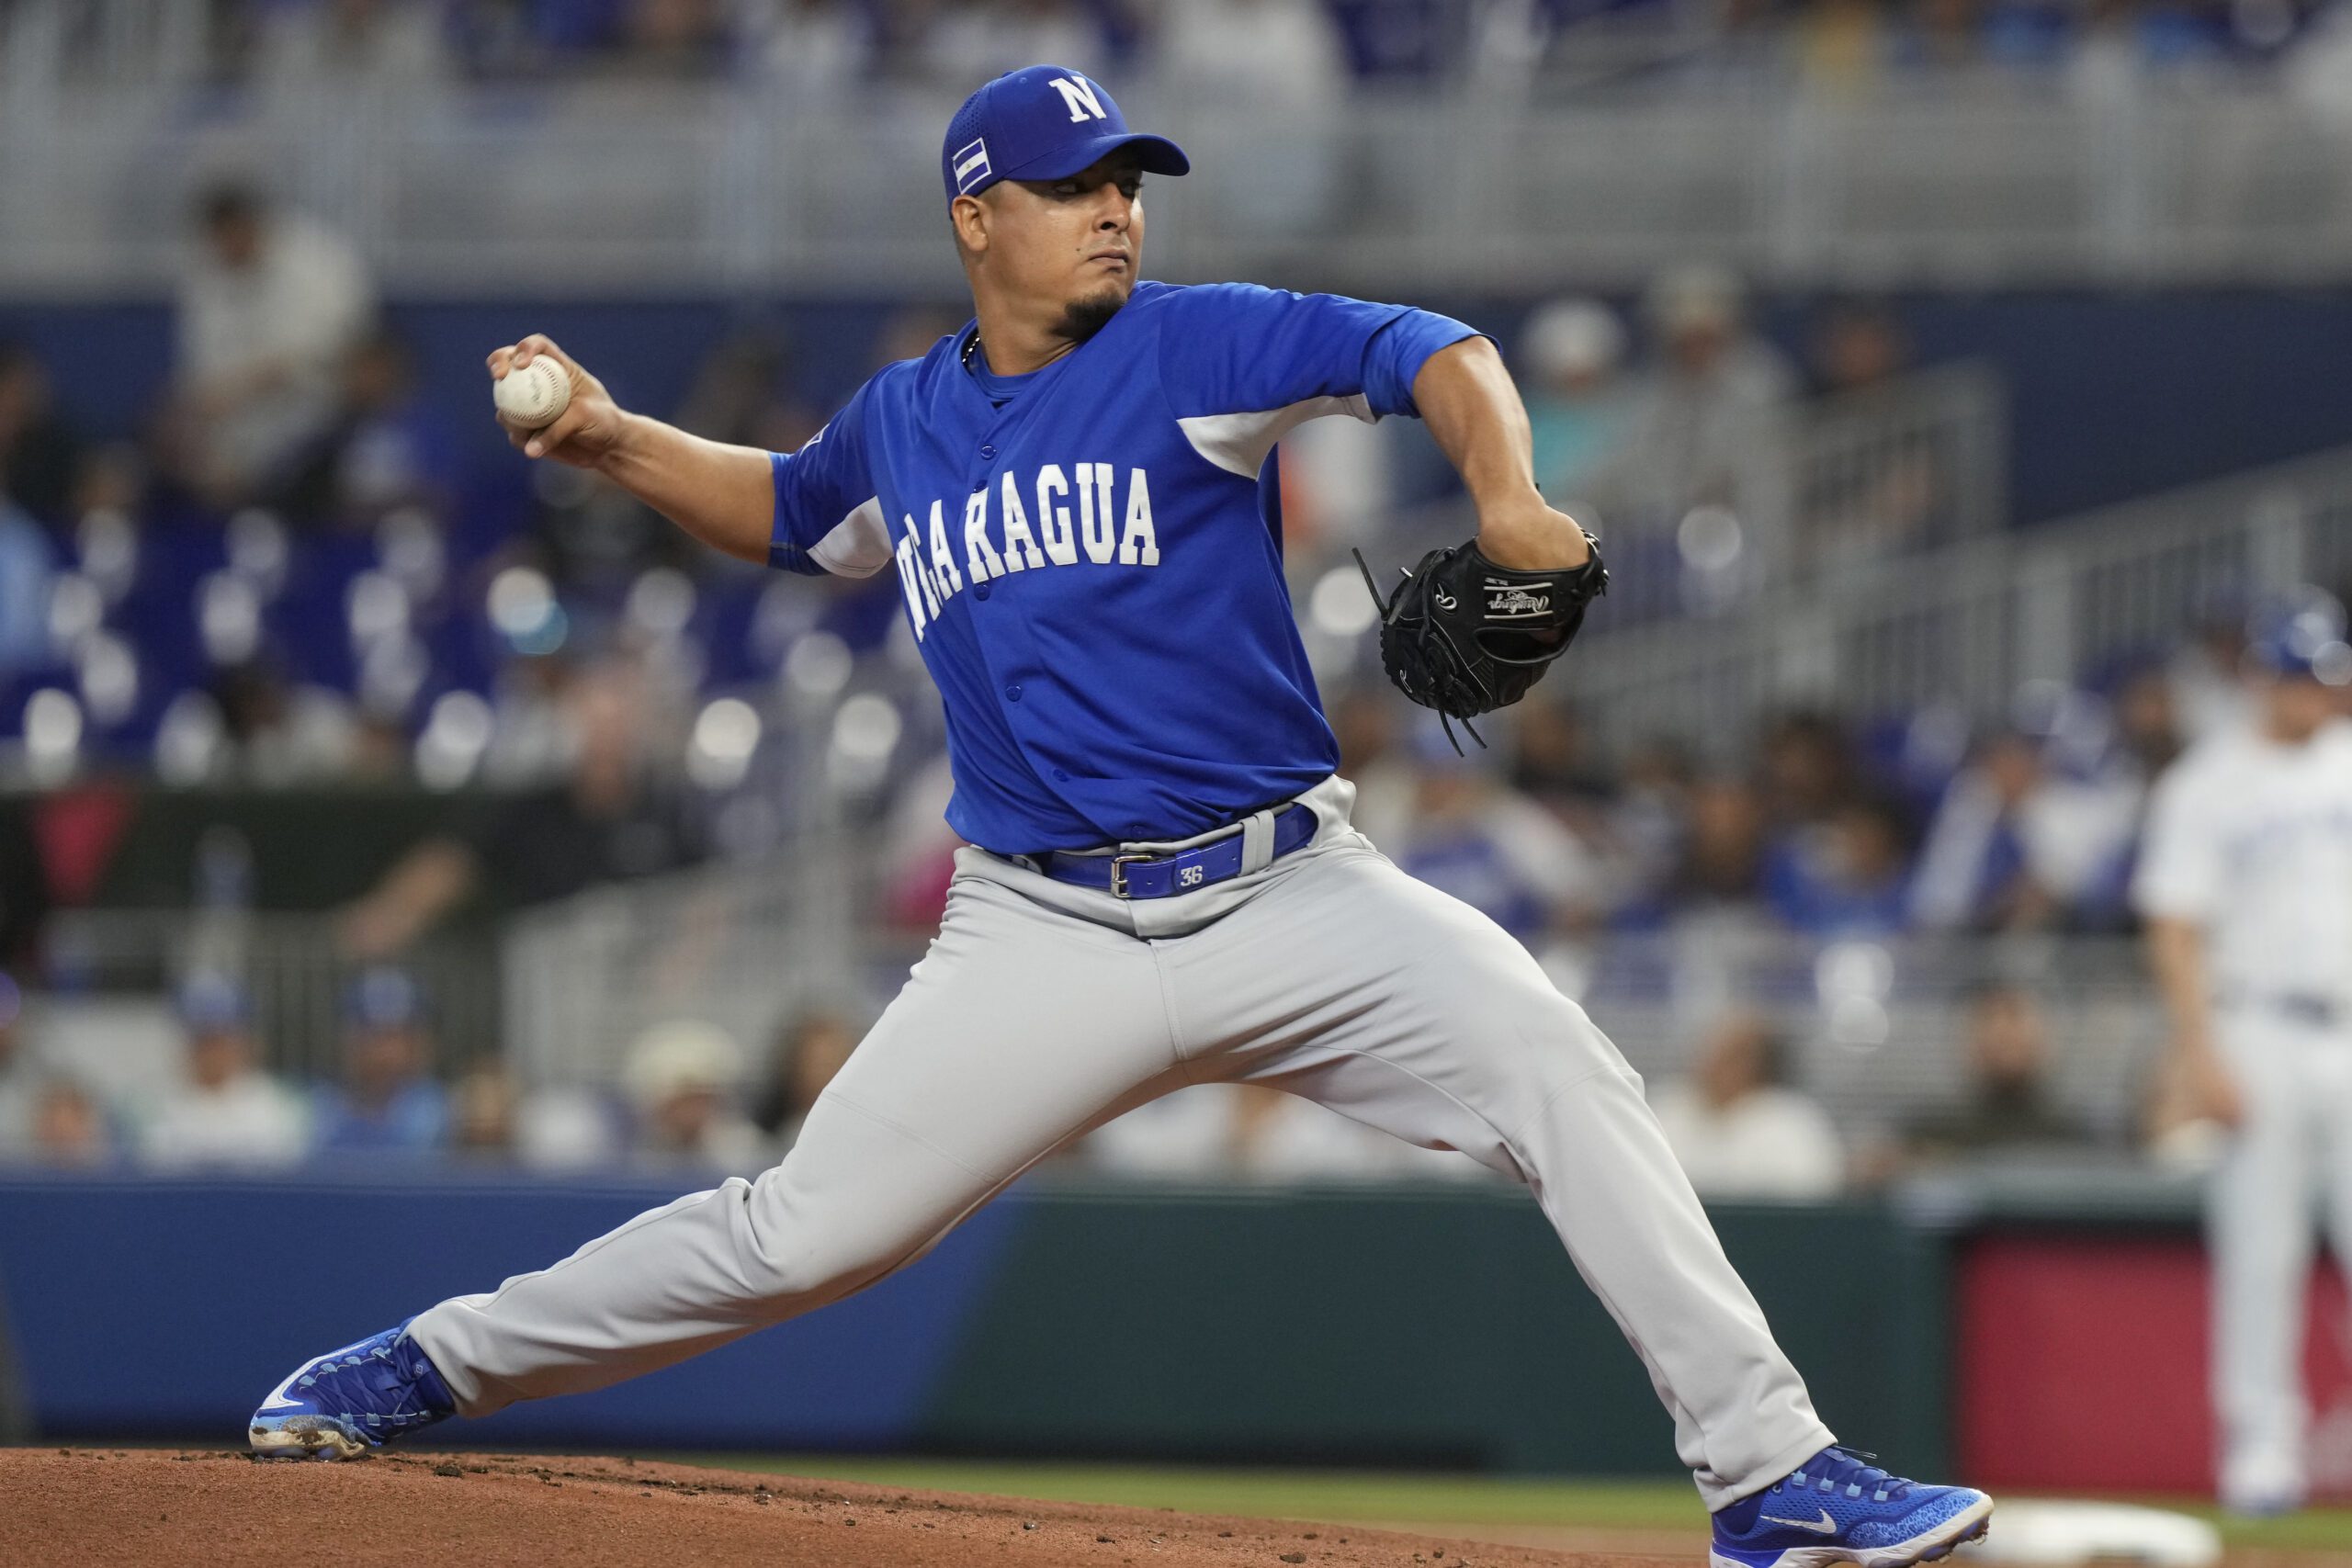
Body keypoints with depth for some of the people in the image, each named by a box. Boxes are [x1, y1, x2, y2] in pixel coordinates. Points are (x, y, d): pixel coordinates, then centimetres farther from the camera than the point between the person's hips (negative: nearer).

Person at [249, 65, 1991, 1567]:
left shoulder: (1195, 346, -2)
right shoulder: (901, 423, 11)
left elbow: (1435, 354, -14)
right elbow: (788, 510, 34)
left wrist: (1506, 504, -34)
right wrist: (616, 443, 17)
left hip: (1288, 892, -1)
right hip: (1046, 937, 1)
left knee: (1564, 1077, -20)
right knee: (806, 1232, -5)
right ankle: (440, 1361, 13)